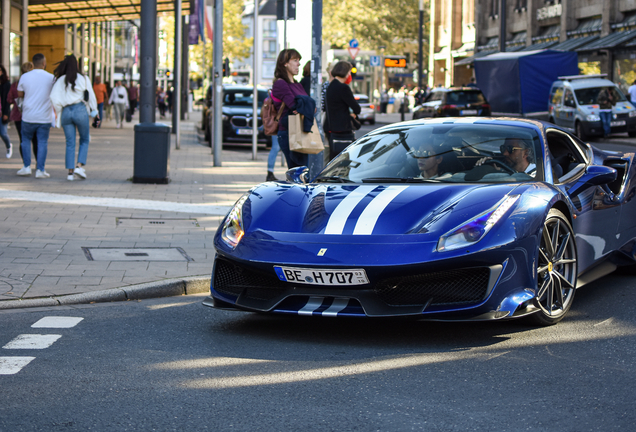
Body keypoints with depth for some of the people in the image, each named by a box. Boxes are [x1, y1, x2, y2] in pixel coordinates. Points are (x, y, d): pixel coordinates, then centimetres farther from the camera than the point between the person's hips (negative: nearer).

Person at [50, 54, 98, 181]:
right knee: (84, 140, 12)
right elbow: (91, 95, 0)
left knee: (70, 143, 7)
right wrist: (94, 110, 9)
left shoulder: (59, 80, 5)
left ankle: (70, 171, 3)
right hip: (80, 110, -2)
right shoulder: (83, 78, 1)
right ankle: (79, 166, -4)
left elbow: (54, 98, -2)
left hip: (66, 112, 2)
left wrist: (59, 111, 10)